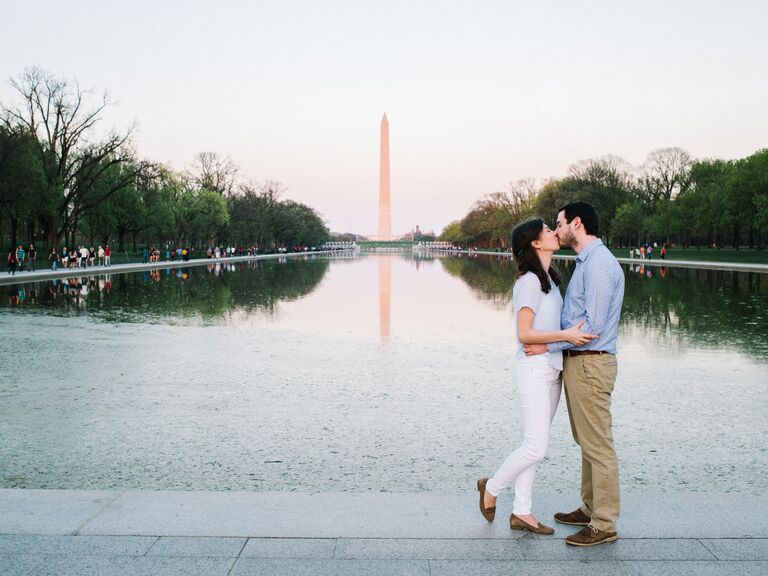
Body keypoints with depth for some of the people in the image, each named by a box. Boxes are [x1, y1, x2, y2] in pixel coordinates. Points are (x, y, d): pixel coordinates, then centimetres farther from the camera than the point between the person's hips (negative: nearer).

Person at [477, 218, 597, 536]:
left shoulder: (549, 279, 14)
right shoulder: (529, 281, -14)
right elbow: (524, 334, -18)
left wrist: (578, 332, 9)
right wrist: (565, 335, -26)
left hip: (551, 370, 9)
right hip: (534, 369, -9)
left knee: (534, 445, 10)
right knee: (536, 447, -8)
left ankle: (521, 512, 17)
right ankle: (492, 487, 15)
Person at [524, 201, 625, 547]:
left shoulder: (599, 263, -17)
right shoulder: (586, 263, 16)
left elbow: (593, 326, -22)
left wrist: (548, 346, -18)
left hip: (590, 365, -10)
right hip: (577, 363, 11)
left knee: (598, 445, -3)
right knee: (587, 442, 18)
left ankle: (604, 525, 6)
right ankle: (590, 509, 30)